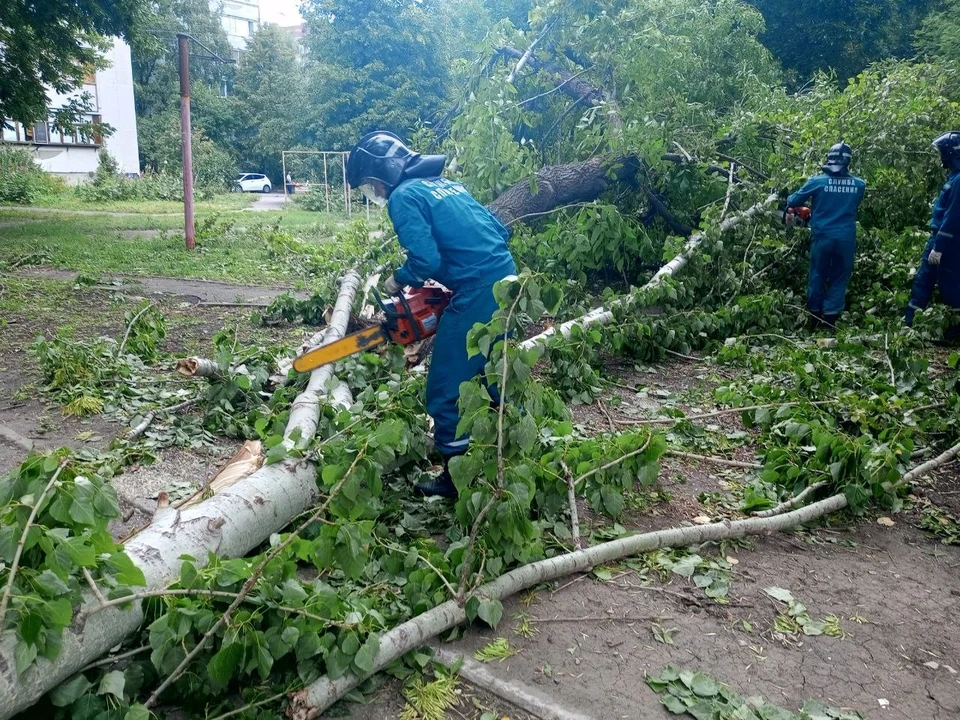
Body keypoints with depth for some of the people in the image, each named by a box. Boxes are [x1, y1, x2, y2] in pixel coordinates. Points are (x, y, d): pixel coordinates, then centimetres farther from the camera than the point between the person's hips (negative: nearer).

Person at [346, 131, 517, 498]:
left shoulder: (404, 196, -5)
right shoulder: (448, 184, 20)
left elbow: (425, 260, -17)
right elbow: (498, 231, 20)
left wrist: (398, 280, 3)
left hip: (476, 294, -9)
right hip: (505, 280, 9)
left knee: (447, 389, 3)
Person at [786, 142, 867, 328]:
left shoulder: (817, 181, -8)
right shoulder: (859, 184, -1)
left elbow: (793, 202, 0)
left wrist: (789, 199, 23)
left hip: (823, 237, -1)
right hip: (846, 239, 1)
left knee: (817, 276, 14)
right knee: (839, 279, 11)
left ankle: (814, 315, 21)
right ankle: (830, 318, 9)